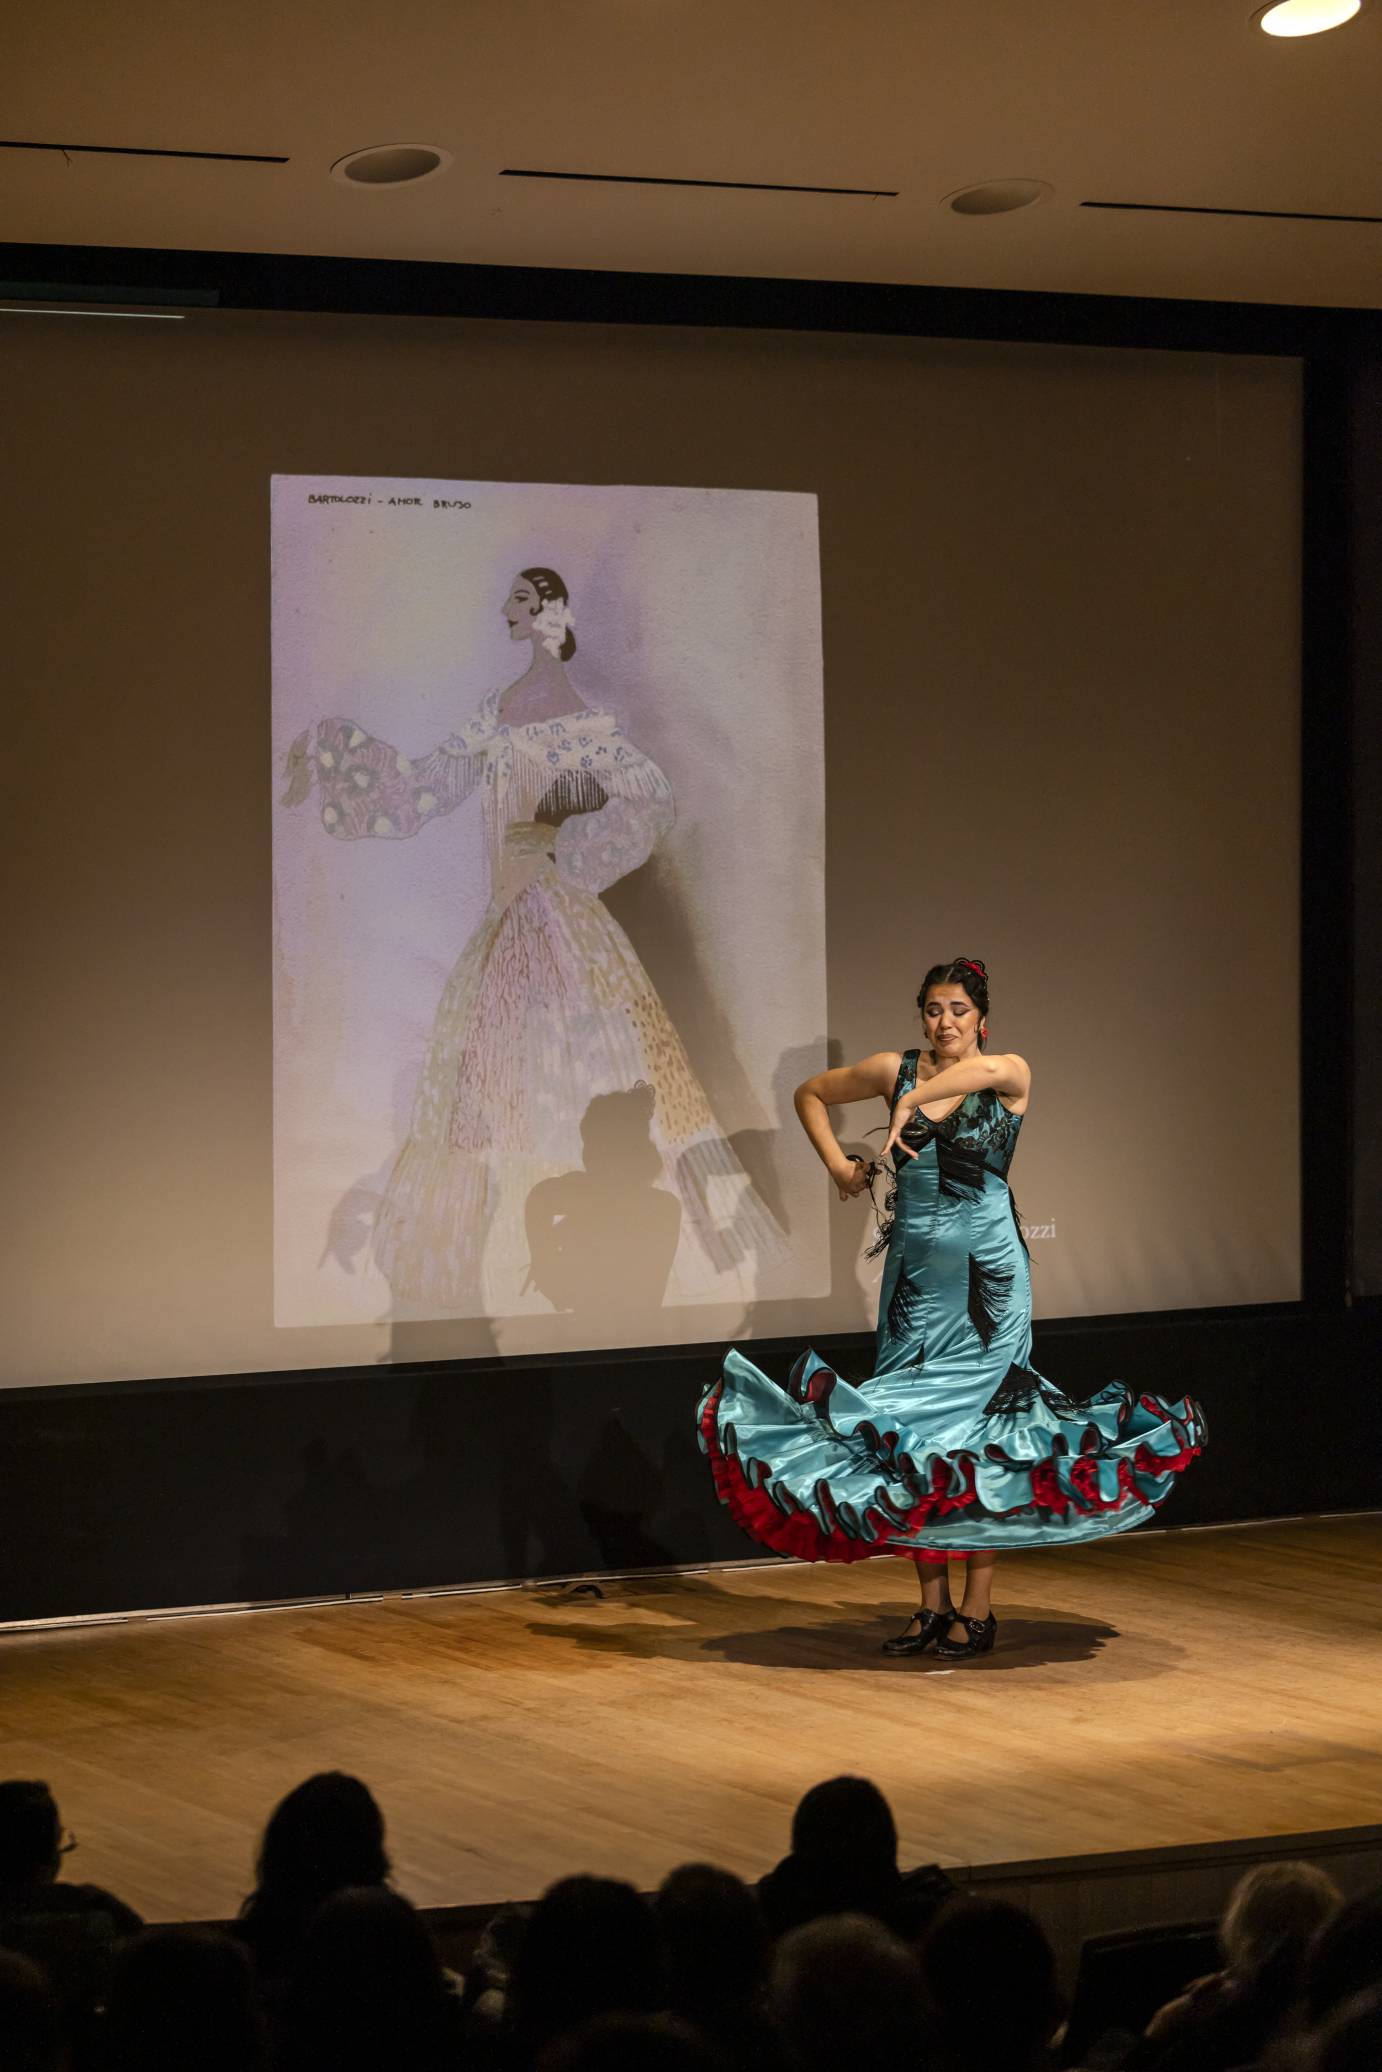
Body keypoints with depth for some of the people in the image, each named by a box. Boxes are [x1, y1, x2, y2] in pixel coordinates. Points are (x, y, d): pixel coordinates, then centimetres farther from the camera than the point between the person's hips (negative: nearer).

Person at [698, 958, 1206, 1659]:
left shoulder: (1009, 1075, -4)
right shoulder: (896, 1070, 5)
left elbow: (984, 1068, -29)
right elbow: (811, 1093, 18)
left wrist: (911, 1103, -28)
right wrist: (836, 1163, 8)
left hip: (986, 1275, -4)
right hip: (914, 1272, 4)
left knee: (974, 1434, -5)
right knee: (914, 1435, 4)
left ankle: (977, 1609, 1)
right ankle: (933, 1605, 12)